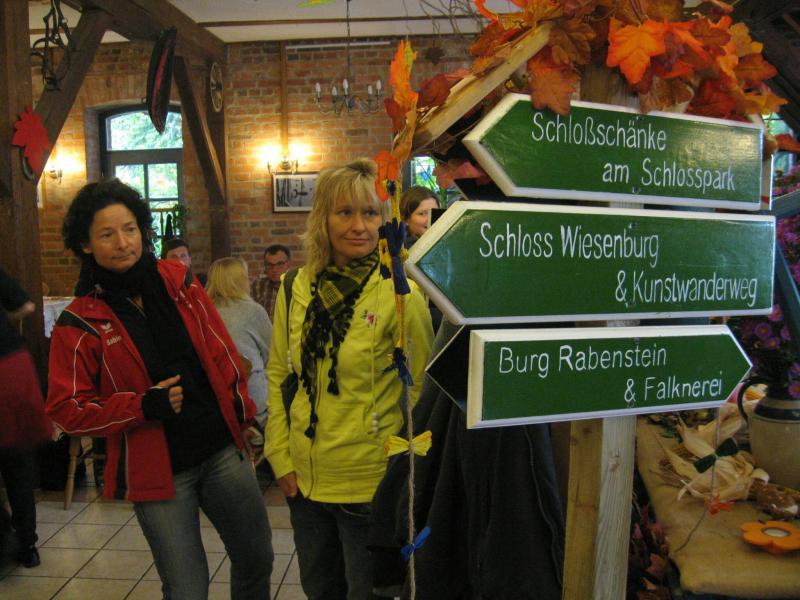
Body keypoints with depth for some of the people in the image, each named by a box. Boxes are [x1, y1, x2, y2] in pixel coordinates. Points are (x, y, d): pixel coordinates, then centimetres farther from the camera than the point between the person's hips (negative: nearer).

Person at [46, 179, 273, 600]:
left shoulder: (179, 285, 0)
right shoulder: (78, 324, -8)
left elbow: (222, 353, 7)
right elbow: (66, 408, -7)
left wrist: (242, 414, 7)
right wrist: (144, 406, -19)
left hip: (223, 451, 3)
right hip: (157, 468, -3)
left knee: (257, 558, 19)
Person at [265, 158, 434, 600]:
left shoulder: (400, 293, -14)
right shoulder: (296, 289, -1)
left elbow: (421, 389, -8)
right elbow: (278, 376, 7)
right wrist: (281, 457, 3)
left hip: (370, 481, -5)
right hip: (305, 478, 5)